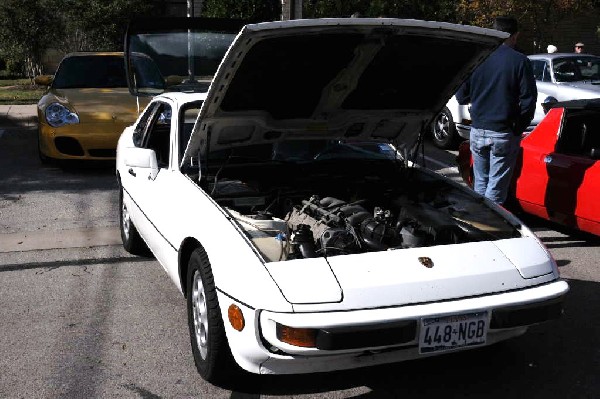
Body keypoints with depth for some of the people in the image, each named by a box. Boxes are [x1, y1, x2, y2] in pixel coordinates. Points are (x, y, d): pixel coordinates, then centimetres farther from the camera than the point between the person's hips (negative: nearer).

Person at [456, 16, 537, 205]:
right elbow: (528, 101, -9)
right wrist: (519, 128, 3)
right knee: (496, 188, 3)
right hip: (503, 133, -3)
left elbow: (461, 96, 6)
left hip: (478, 131, 4)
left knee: (480, 182, 17)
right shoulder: (520, 61, -8)